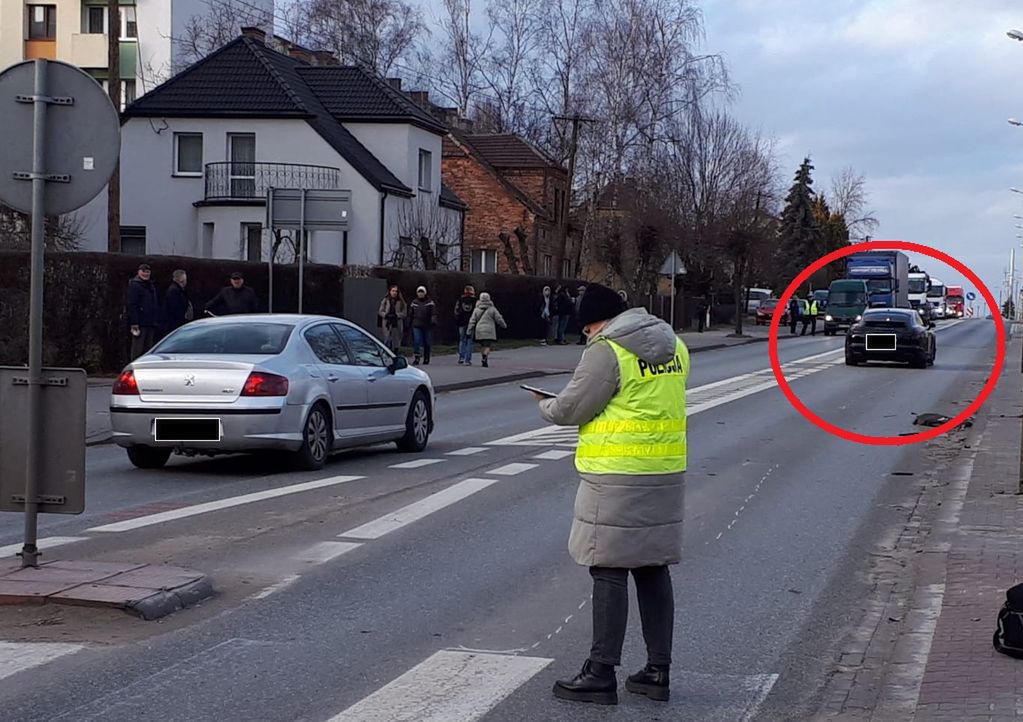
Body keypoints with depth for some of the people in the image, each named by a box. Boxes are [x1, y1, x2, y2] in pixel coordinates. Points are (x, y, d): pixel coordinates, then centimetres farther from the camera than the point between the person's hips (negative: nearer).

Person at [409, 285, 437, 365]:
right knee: (417, 341, -11)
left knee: (427, 343, 6)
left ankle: (426, 358, 19)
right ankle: (417, 358, -12)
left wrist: (433, 320, -23)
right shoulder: (414, 303, 11)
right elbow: (410, 313, 21)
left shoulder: (430, 302, 1)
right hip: (417, 326, 1)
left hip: (427, 326, -1)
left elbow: (434, 313, -8)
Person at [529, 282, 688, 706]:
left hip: (617, 478, -8)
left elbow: (570, 409, -10)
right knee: (653, 570, 13)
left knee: (609, 572, -2)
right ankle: (658, 670, 18)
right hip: (666, 474, 8)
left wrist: (544, 406, 9)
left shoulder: (607, 351, -13)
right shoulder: (673, 345, 11)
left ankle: (601, 674, 2)